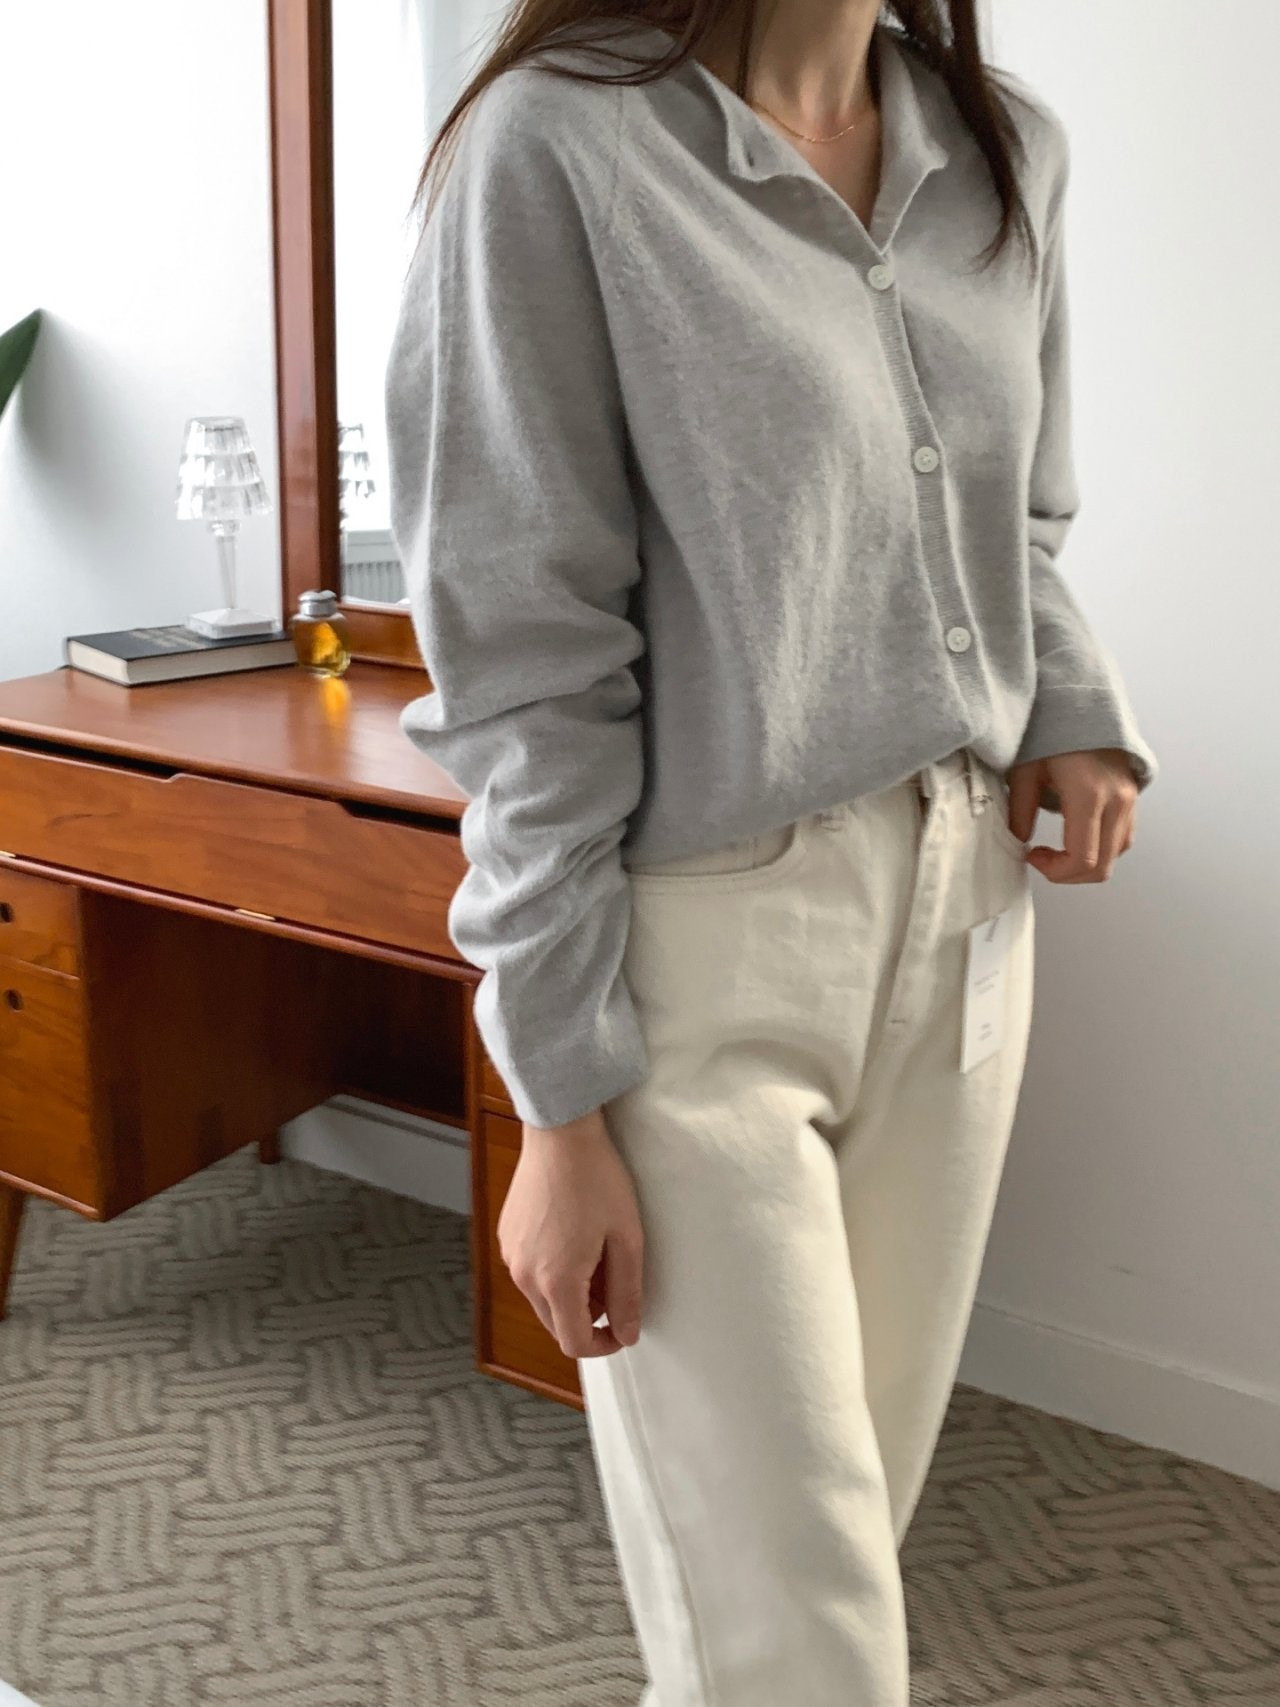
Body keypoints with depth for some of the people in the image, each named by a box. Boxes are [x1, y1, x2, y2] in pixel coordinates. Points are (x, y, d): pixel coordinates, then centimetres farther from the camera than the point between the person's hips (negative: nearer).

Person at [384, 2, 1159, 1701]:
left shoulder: (1010, 151, 8)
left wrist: (1078, 717, -2)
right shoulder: (560, 146, -11)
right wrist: (561, 1105, -11)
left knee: (863, 1496, 17)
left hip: (963, 910, 6)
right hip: (703, 943, -5)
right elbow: (524, 662, -12)